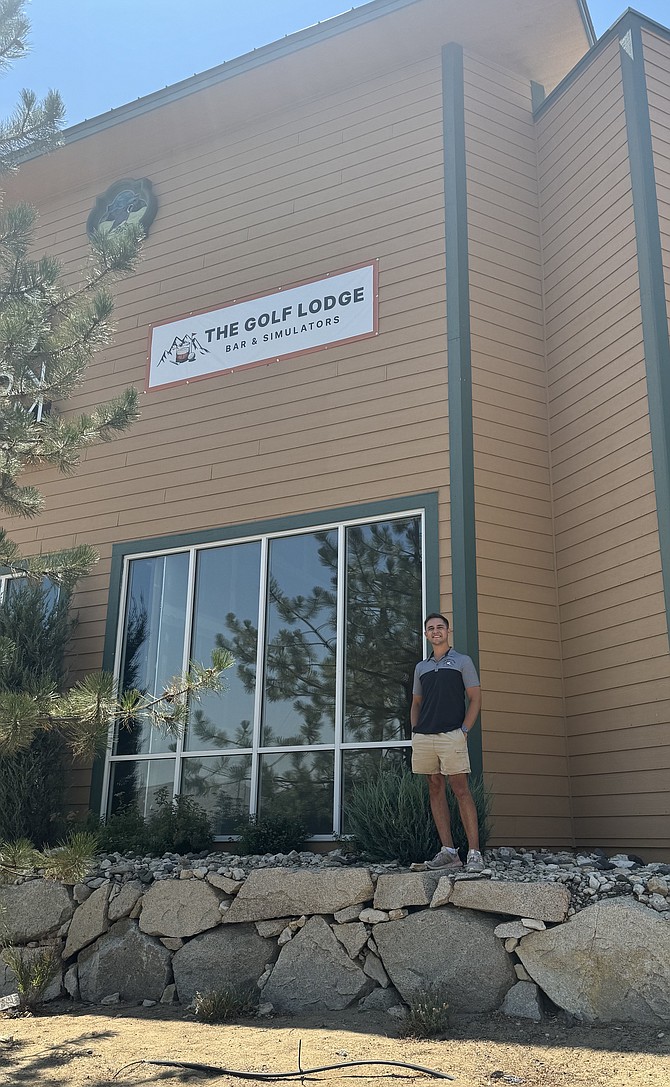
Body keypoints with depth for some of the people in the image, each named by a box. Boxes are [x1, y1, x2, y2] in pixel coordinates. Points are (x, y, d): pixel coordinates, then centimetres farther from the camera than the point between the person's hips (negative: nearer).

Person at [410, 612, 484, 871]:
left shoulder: (462, 661, 7)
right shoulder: (420, 667, 19)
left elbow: (475, 698, 2)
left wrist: (464, 729, -8)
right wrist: (414, 731, 8)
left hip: (451, 735, -5)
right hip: (423, 736, 5)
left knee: (461, 790, -9)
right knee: (435, 789, 3)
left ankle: (474, 853, -9)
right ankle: (448, 852, 6)